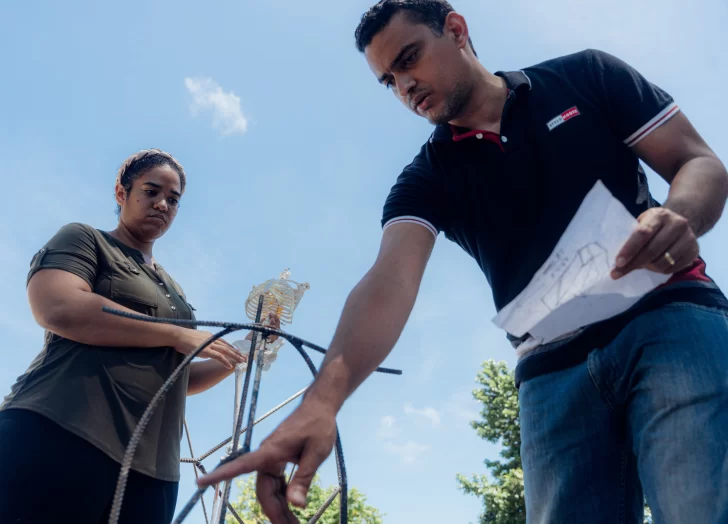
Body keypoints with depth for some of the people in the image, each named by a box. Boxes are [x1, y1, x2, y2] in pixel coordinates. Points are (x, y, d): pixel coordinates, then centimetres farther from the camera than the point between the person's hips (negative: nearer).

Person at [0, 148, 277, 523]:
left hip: (149, 467, 7)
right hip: (59, 436, -6)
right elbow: (58, 308, -14)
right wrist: (177, 334, -10)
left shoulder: (173, 289, 27)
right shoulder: (83, 239, 8)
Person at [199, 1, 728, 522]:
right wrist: (323, 398, -27)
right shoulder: (427, 179, 9)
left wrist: (679, 216, -18)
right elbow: (390, 279, -9)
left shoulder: (586, 76, 10)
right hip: (554, 370, 2)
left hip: (667, 318, -1)